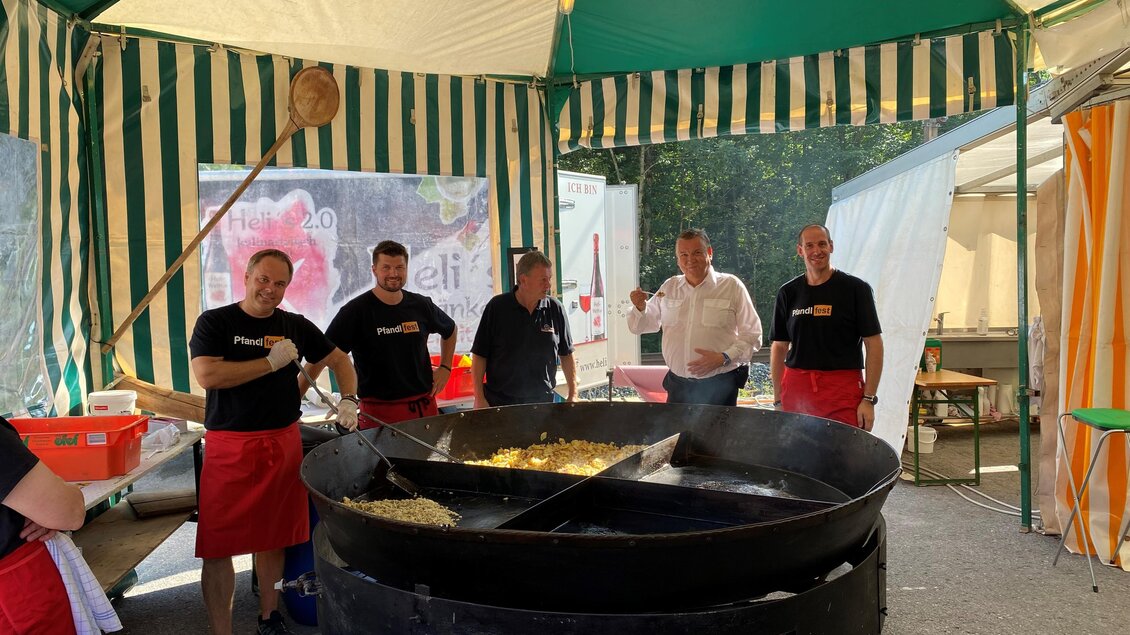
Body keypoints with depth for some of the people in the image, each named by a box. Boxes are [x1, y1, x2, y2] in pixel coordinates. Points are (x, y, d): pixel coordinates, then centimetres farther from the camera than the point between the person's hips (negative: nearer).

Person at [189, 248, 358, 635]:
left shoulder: (295, 326, 8)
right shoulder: (215, 323, -3)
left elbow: (338, 360, 18)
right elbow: (207, 375, -18)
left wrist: (348, 400, 1)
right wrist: (272, 362, -15)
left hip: (283, 443, 4)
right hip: (229, 447, -3)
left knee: (271, 539, 15)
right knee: (218, 548, -1)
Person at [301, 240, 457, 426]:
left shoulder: (421, 306, 6)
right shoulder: (356, 311, -8)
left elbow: (450, 329, 26)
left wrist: (445, 367, 14)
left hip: (425, 405, 4)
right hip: (379, 410, -4)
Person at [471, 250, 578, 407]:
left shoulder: (555, 309, 0)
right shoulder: (497, 307, -6)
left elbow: (567, 355, 8)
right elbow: (479, 356, -3)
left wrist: (573, 395, 5)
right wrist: (479, 399, -8)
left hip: (542, 403, 2)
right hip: (499, 402, -2)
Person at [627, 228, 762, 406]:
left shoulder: (731, 286, -2)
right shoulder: (669, 287, 10)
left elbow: (752, 336, -3)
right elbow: (646, 324, 19)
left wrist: (723, 358, -16)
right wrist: (640, 308, -3)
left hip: (719, 387, -3)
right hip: (678, 385, 3)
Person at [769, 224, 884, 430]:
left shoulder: (855, 289, 0)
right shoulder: (788, 292, 9)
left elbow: (874, 343, -1)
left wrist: (869, 399, -7)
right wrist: (778, 400, 8)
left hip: (843, 388, -2)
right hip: (796, 388, 3)